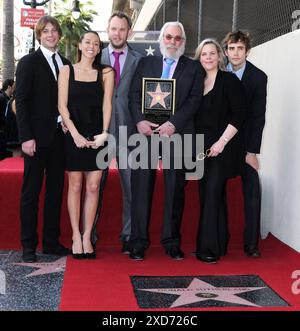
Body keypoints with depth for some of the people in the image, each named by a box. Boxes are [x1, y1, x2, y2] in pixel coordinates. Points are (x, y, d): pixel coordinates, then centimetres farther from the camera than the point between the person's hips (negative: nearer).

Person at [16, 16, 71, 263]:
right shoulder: (29, 62, -2)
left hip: (59, 136, 5)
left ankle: (51, 241, 20)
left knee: (56, 189, 10)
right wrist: (26, 137, -14)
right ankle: (29, 245, 11)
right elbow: (21, 101, -7)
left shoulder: (65, 63, 13)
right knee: (31, 191, 2)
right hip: (37, 136, -5)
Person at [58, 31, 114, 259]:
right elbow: (62, 105, 0)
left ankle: (87, 237, 8)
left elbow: (107, 105, 3)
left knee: (93, 188, 1)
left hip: (97, 137, 1)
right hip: (74, 135, -1)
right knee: (75, 186, 2)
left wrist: (104, 133, -9)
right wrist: (75, 134, -9)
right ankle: (76, 236, 10)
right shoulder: (67, 70, 6)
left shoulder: (106, 73, 8)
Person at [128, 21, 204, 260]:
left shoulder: (193, 67, 10)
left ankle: (172, 241, 15)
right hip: (146, 131, 1)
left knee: (175, 189, 4)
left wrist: (173, 124, -13)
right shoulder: (146, 63, 15)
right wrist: (139, 120, -9)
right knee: (142, 187, 0)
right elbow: (134, 94, 7)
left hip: (177, 133, 0)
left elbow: (194, 100, -1)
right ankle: (139, 241, 9)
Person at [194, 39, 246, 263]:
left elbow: (238, 115, -9)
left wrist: (222, 142, -15)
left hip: (222, 147, -6)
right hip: (202, 148, 6)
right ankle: (217, 243, 17)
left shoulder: (229, 80, -3)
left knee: (212, 193, -11)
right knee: (206, 195, 6)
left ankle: (210, 248, -6)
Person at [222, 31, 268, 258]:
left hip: (245, 143, -1)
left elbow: (258, 117, -8)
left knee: (252, 193, -3)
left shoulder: (258, 77, -7)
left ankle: (251, 244, 6)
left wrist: (252, 151, -13)